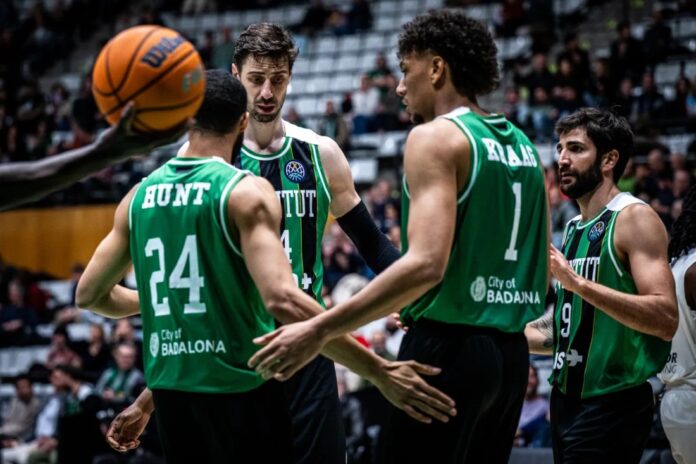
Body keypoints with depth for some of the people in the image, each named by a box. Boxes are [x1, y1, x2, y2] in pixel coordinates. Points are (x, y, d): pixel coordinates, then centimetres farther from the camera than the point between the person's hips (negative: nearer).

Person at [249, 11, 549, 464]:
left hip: (447, 347, -8)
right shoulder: (522, 146, 14)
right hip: (511, 352, 8)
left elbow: (426, 264, -24)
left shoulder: (437, 137, -10)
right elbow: (541, 274, 18)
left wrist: (320, 330, -25)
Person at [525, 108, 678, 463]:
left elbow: (666, 319, -22)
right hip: (567, 400, 8)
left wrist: (579, 283, -28)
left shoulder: (635, 218, -10)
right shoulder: (572, 229, 15)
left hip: (612, 404, -8)